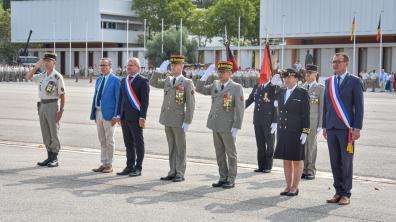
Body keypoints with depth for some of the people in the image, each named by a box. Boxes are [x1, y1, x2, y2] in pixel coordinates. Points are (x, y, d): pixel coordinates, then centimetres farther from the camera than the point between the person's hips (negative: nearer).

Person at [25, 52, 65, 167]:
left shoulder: (57, 76, -9)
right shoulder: (42, 75, 10)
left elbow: (62, 95, -10)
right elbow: (28, 77, 10)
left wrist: (61, 110, -15)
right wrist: (36, 67, -1)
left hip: (52, 105, -7)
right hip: (42, 105, 7)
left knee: (54, 133, 0)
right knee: (45, 133, 11)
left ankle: (55, 158, 7)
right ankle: (49, 156, 19)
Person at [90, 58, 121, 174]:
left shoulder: (115, 80, -7)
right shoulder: (99, 80, 14)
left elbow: (118, 99, -10)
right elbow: (95, 97, 17)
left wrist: (115, 116, -15)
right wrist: (94, 113, 12)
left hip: (108, 114, -7)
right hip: (98, 112, 7)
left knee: (109, 141, 1)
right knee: (102, 141, 12)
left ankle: (109, 165, 10)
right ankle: (103, 164, 19)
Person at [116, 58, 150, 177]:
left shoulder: (143, 81, -6)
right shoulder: (123, 81, 15)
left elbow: (145, 101, -11)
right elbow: (120, 98, 17)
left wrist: (142, 117, -16)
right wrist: (119, 114, 10)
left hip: (136, 118, -6)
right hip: (125, 117, 7)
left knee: (138, 143, 1)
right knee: (128, 143, 11)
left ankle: (138, 168, 6)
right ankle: (130, 166, 18)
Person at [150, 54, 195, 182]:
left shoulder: (187, 83, -7)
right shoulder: (168, 80, 11)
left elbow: (190, 104, -11)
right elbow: (153, 83, 18)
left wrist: (187, 122, -16)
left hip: (179, 121, -6)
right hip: (167, 120, 6)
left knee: (180, 148, 2)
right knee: (171, 147, 11)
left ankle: (180, 174, 7)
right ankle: (172, 172, 16)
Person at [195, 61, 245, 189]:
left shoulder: (236, 88, -7)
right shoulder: (215, 85, 10)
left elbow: (240, 109, -11)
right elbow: (199, 89, 16)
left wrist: (236, 127, -16)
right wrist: (206, 75, 2)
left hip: (228, 127, -6)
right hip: (216, 125, 6)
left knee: (231, 153, 4)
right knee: (219, 154, 11)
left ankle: (231, 180, 11)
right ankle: (223, 178, 20)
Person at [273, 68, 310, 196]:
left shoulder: (302, 94, -5)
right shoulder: (282, 92, 12)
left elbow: (306, 114, -8)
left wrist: (305, 132, -13)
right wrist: (278, 129, 12)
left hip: (296, 132, -6)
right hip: (283, 131, 6)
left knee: (297, 160, 3)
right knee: (286, 160, 9)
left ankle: (295, 187, 10)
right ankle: (288, 186, 17)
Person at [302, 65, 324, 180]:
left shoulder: (320, 88, -2)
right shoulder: (302, 87, 13)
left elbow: (322, 107, -5)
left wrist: (320, 125, -10)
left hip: (313, 122, -4)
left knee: (312, 145, 0)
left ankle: (311, 171, 7)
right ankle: (303, 170, 12)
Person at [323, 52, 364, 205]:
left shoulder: (354, 81, -2)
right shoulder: (329, 82, 13)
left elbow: (359, 106, -5)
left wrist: (357, 128, -11)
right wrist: (324, 126, 14)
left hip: (346, 128, -5)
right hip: (331, 128, 5)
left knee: (346, 162, -1)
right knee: (335, 162, 7)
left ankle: (346, 194, 6)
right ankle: (338, 192, 15)